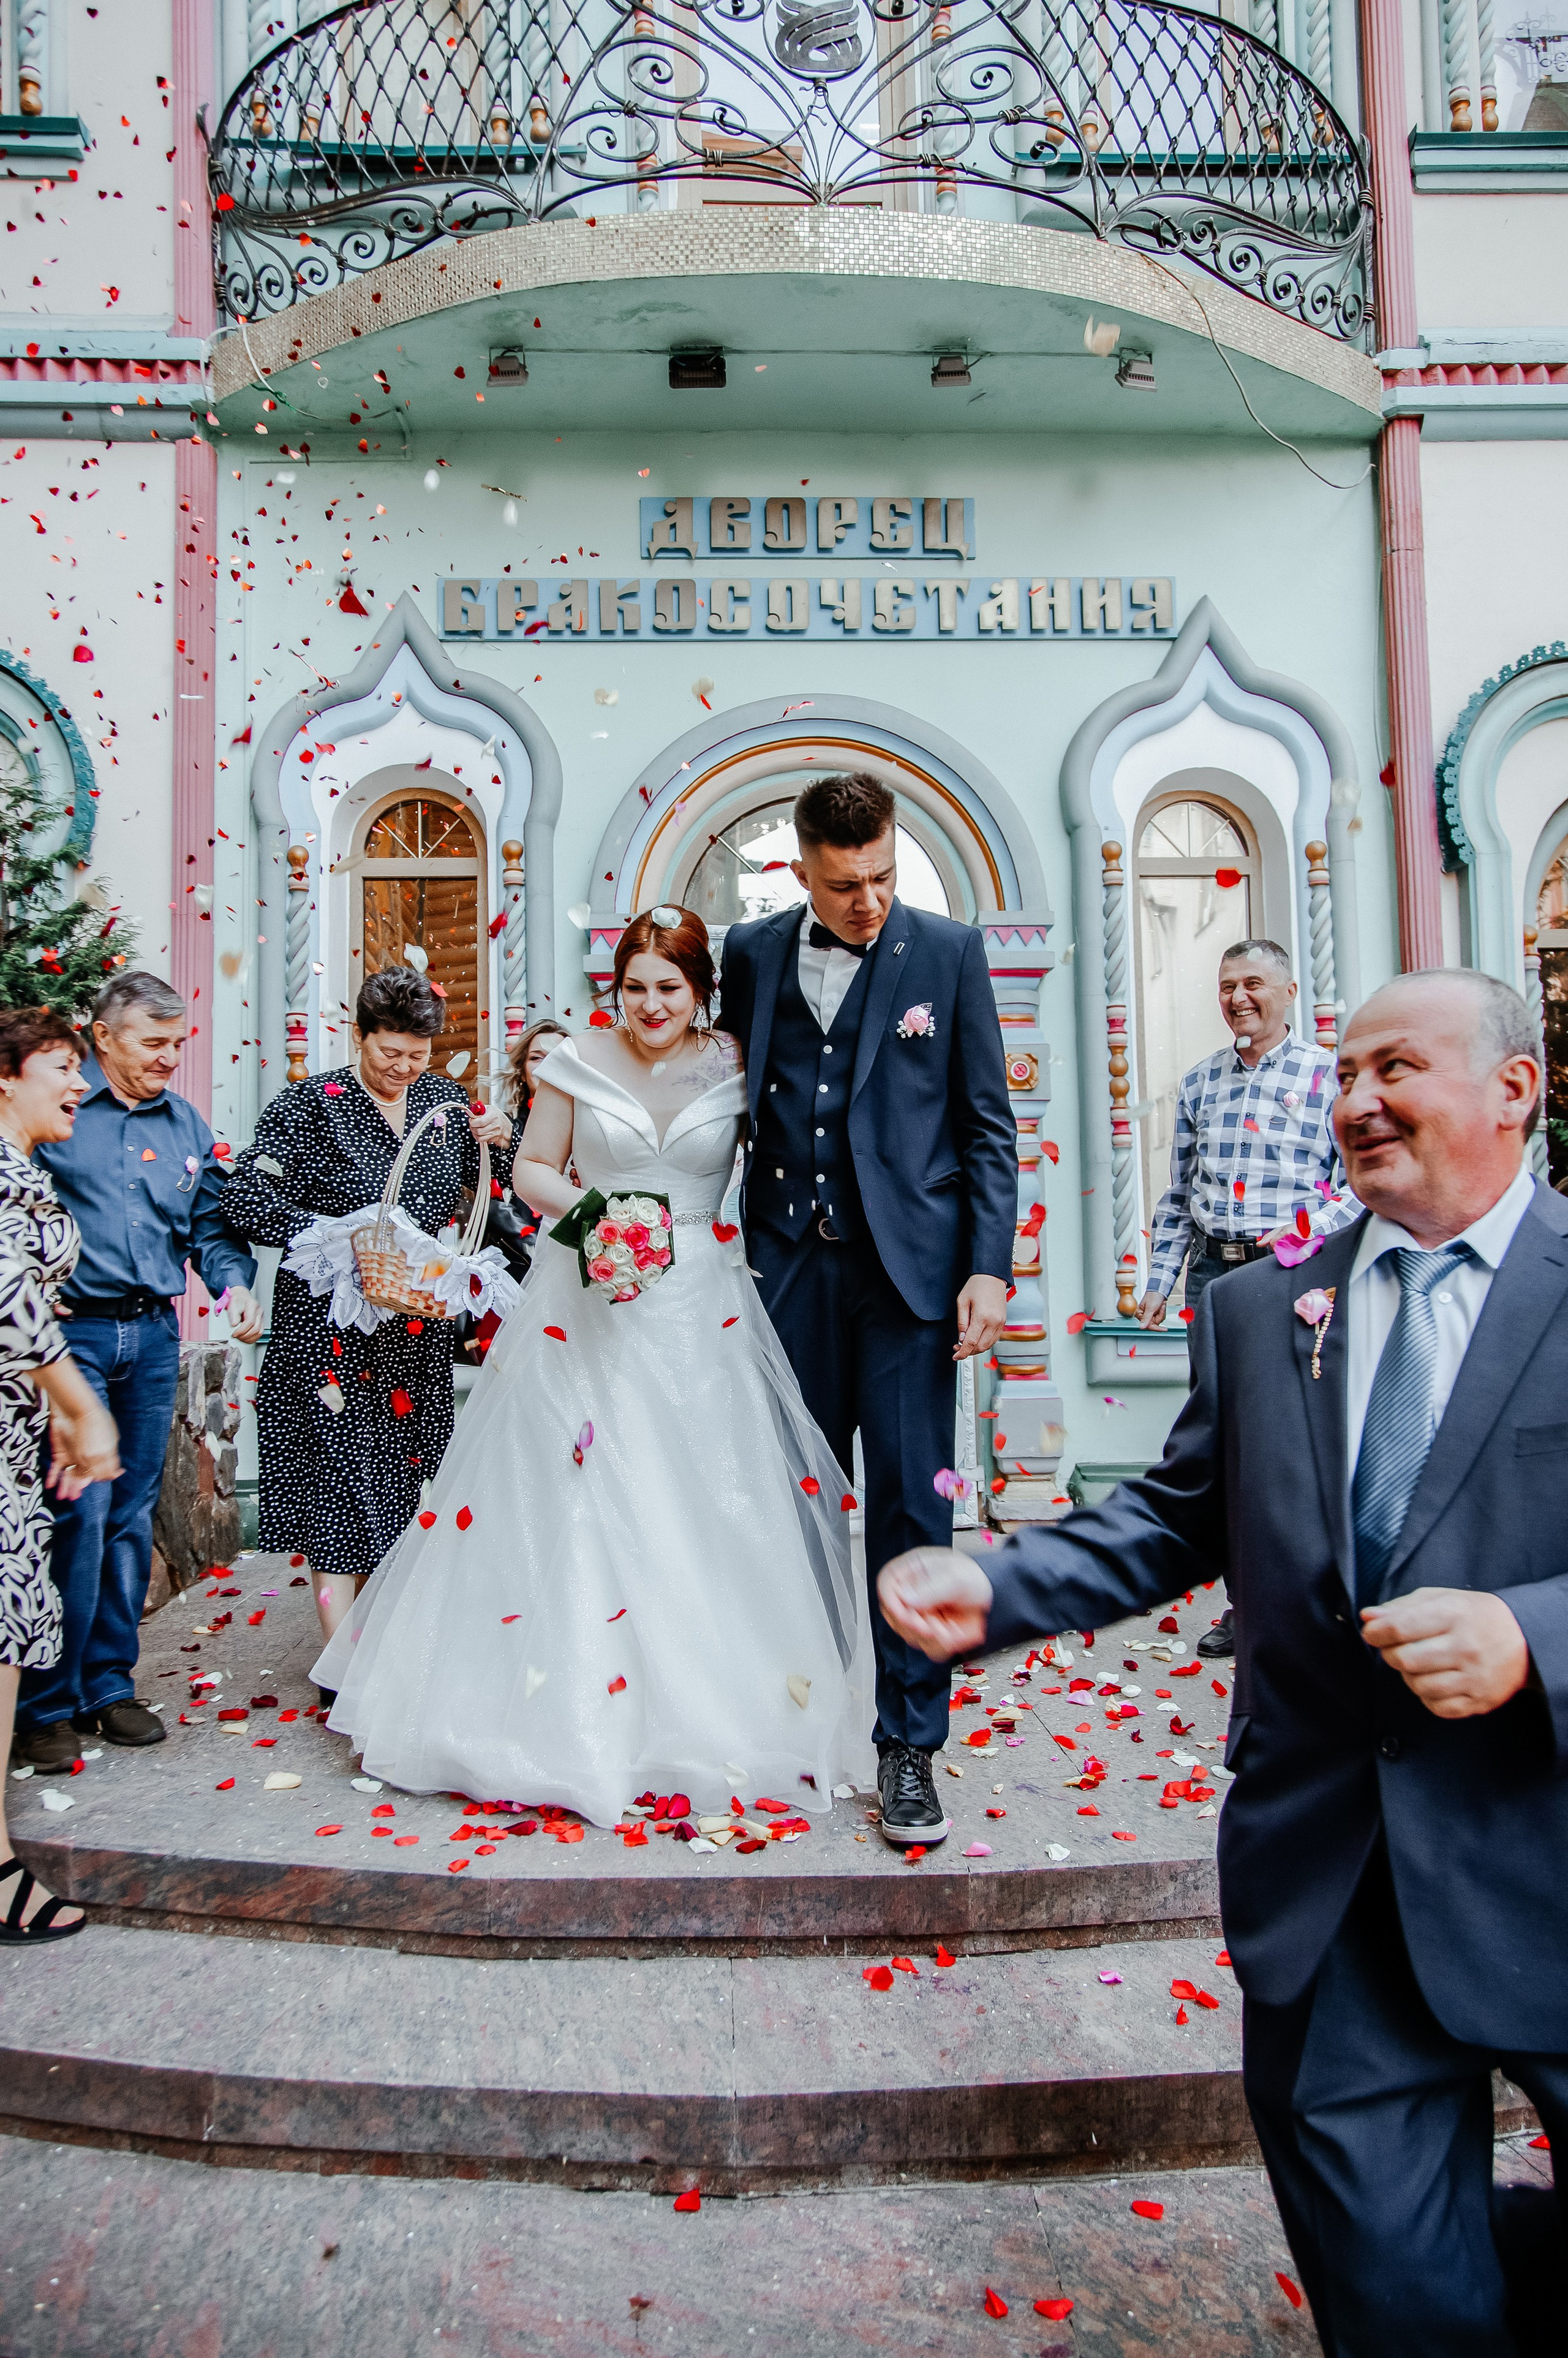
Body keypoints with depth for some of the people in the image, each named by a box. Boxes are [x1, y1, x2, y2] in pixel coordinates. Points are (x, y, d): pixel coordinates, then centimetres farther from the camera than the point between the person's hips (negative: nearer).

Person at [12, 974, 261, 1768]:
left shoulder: (186, 1125, 13)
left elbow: (210, 1225, 14)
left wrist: (234, 1284, -3)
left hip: (153, 1335, 5)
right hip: (72, 1331, -5)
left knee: (133, 1515, 10)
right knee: (80, 1511, -8)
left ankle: (110, 1684, 22)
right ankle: (46, 1704, 6)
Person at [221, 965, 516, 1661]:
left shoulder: (444, 1097, 8)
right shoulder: (311, 1105, -8)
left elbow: (482, 1185, 19)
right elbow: (247, 1204, -15)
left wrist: (499, 1140, -2)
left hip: (419, 1324, 6)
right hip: (333, 1323, -5)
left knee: (408, 1463, 14)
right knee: (340, 1461, -1)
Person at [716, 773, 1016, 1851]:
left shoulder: (949, 951, 1)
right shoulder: (752, 953, 8)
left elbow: (988, 1123, 1)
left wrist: (990, 1267, -7)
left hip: (908, 1265, -2)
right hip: (788, 1265, 3)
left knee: (910, 1505, 0)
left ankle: (909, 1746, 14)